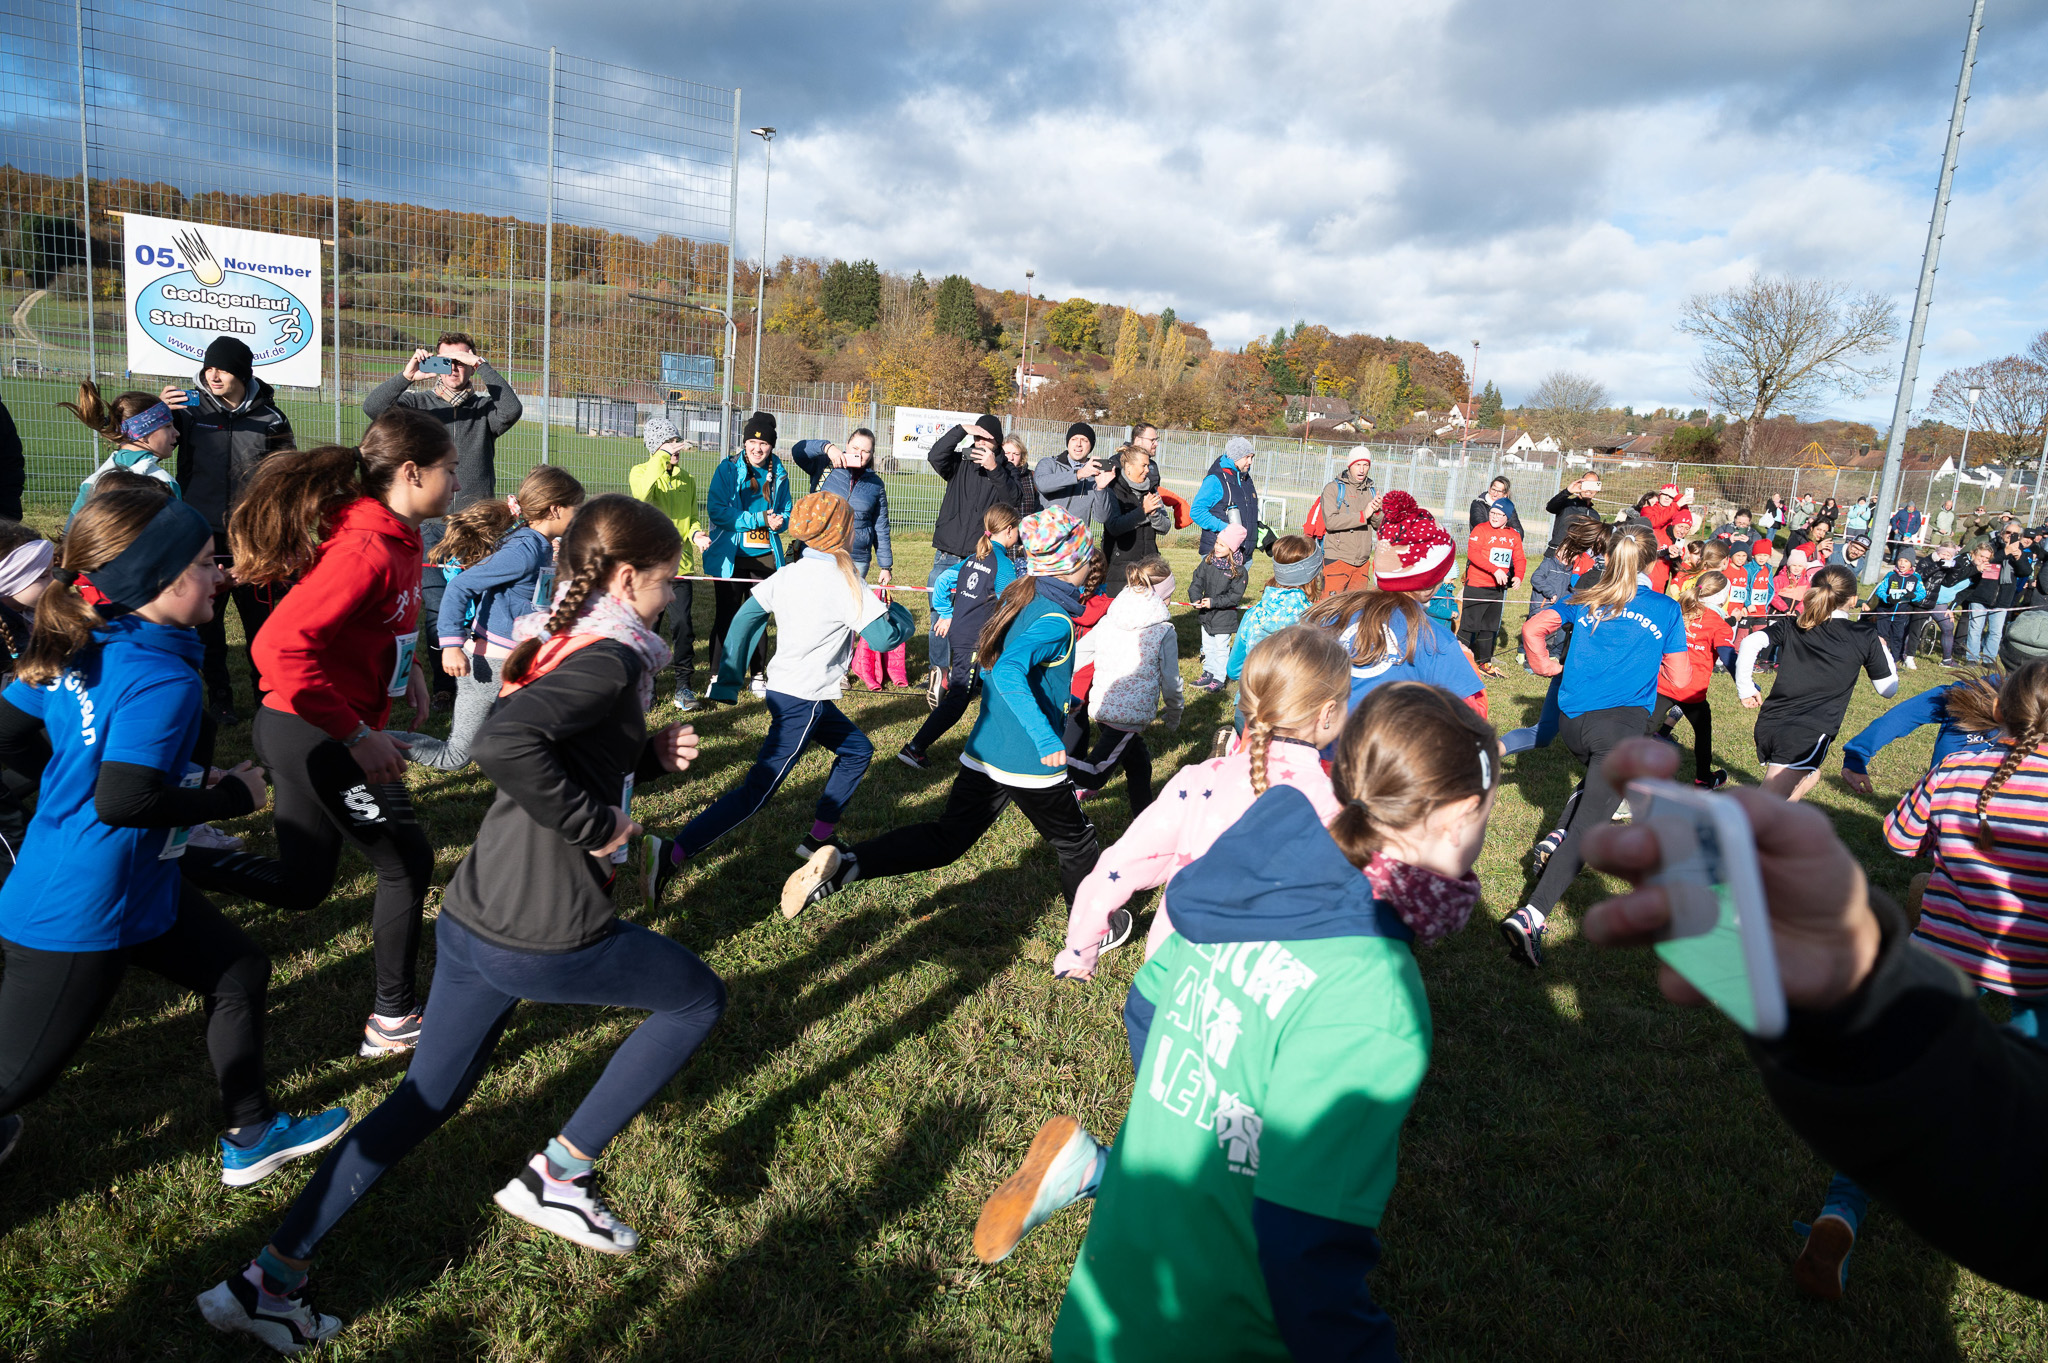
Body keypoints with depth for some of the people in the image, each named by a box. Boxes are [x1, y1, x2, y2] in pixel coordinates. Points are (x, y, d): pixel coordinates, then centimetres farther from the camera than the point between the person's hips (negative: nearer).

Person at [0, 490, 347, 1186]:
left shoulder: (74, 649, 0)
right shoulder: (162, 682, -27)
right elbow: (126, 802, -31)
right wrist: (236, 795, -17)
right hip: (79, 918, -10)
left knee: (240, 972, 17)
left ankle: (251, 1136, 30)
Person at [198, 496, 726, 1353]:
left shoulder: (559, 644, 11)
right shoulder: (609, 660, -18)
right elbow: (504, 743, -34)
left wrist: (652, 755, 8)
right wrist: (594, 824, -23)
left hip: (471, 919, 9)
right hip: (549, 936, -9)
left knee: (427, 1098, 21)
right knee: (698, 998, 13)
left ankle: (267, 1278, 23)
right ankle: (555, 1176, 16)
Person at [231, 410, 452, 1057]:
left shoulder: (396, 539, 5)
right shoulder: (367, 551, -25)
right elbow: (279, 648, -32)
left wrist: (405, 666, 10)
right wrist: (358, 735, -27)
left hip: (311, 732, 9)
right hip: (316, 737, -9)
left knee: (301, 885, 20)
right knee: (407, 863, 3)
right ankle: (394, 1021, 15)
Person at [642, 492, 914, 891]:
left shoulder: (788, 574, 5)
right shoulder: (846, 583, -15)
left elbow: (744, 620, 4)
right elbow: (882, 637, -18)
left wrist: (727, 683, 8)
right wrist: (901, 616, 4)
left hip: (783, 689, 9)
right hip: (803, 701, -9)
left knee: (857, 750, 23)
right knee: (757, 791, -8)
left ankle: (818, 838, 27)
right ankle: (673, 854, -15)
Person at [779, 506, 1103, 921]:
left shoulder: (1014, 599, 7)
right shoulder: (1056, 620, -20)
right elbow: (1008, 671, -36)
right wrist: (1045, 737, -41)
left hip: (983, 752, 8)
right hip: (1030, 763, -7)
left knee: (944, 840, 9)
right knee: (1076, 842, 16)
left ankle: (842, 865, -8)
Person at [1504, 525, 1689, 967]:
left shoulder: (1584, 599, 14)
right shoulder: (1666, 609, 9)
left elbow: (1532, 630, 3)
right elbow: (1680, 679, 9)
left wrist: (1547, 665, 18)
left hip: (1571, 721, 4)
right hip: (1623, 721, -4)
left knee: (1599, 775, 35)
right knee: (1589, 825, -10)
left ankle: (1557, 838, 11)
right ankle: (1531, 915, -26)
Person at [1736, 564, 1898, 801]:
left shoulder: (1790, 625, 12)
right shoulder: (1865, 637, 5)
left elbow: (1750, 643, -6)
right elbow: (1888, 689, 14)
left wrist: (1745, 688, 2)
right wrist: (1883, 650, 29)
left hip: (1768, 726, 5)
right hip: (1809, 735, -5)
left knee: (1809, 775, 33)